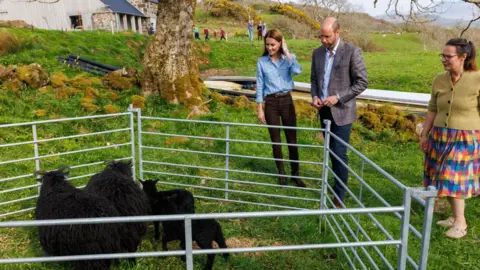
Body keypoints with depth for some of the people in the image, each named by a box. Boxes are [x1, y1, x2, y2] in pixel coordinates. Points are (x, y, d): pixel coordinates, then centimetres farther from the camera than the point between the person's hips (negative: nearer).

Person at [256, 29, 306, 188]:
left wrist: (287, 52, -12)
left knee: (292, 139, 3)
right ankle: (281, 173, 21)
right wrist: (259, 109, 0)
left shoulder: (289, 58, 2)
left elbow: (297, 71, -20)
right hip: (271, 102, 0)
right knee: (275, 140, 7)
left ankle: (295, 174, 14)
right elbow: (260, 86, 3)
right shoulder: (262, 62, 1)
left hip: (287, 100, 0)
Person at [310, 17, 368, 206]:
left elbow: (362, 82, -10)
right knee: (331, 152, 14)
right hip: (324, 111, 6)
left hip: (341, 112, -5)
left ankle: (339, 196, 5)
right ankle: (337, 185, 29)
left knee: (339, 154, -5)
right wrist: (315, 96, -3)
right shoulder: (317, 52, 7)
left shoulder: (352, 52, -11)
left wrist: (338, 97, -17)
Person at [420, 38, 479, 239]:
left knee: (454, 180, -5)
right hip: (440, 137, 5)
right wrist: (425, 134, 10)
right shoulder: (439, 80, 0)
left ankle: (460, 223, 11)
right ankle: (456, 216, 28)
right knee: (443, 179, 11)